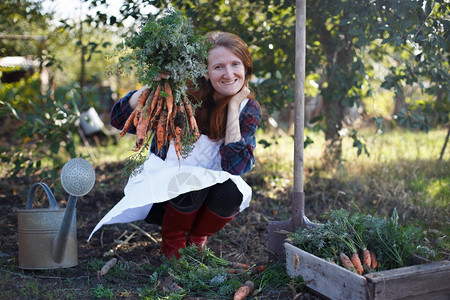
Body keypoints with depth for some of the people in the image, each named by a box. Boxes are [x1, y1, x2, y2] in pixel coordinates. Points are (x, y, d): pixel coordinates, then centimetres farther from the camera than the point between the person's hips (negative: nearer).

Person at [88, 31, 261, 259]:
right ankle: (172, 243, -2)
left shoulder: (248, 110, -9)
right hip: (163, 187, -2)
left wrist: (233, 107, -23)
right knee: (192, 184, -34)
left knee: (231, 191, -30)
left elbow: (234, 166, -23)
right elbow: (120, 119, -24)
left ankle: (197, 241, 3)